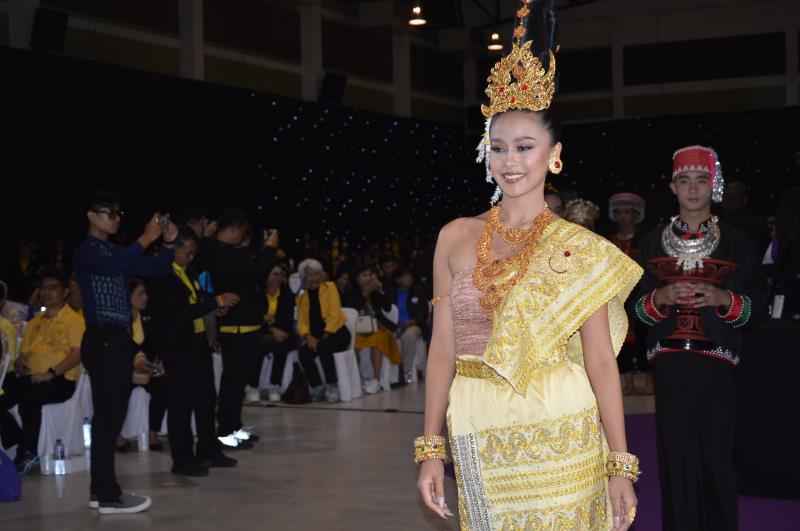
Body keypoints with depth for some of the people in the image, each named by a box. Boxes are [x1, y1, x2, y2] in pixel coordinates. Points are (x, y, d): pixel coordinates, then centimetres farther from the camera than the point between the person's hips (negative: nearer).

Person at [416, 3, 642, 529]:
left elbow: (601, 362, -4)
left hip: (560, 435, -2)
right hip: (478, 437, 2)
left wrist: (621, 466, -7)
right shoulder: (456, 237, 3)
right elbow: (443, 347, 4)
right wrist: (431, 448, 3)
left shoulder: (581, 249, -3)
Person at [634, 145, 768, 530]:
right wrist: (661, 296, -10)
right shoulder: (653, 242, 10)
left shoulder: (737, 243, 6)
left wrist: (724, 298, -13)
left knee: (716, 455, -3)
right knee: (675, 454, 0)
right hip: (671, 364, 1)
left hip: (717, 363, -1)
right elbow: (637, 306, 10)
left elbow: (757, 304, 5)